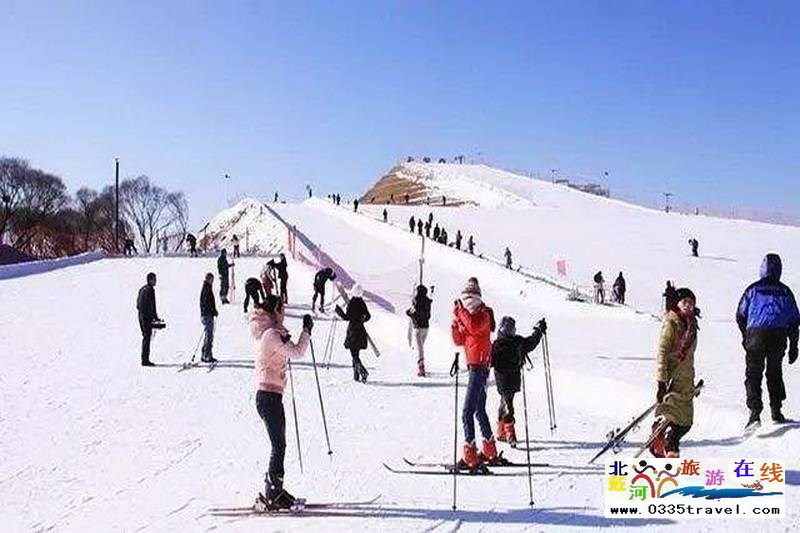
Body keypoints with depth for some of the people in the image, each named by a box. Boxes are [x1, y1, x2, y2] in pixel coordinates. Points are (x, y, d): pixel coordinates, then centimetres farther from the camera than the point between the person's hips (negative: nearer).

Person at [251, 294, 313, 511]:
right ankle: (271, 495, -3)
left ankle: (274, 489, 23)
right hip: (270, 395, -10)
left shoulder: (266, 333, 15)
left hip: (266, 394, 10)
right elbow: (297, 352, -16)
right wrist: (307, 330, -6)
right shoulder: (272, 334, -14)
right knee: (279, 446, -6)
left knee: (278, 445, 16)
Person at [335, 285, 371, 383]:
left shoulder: (351, 303, -14)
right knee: (355, 353, 15)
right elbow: (368, 316, 15)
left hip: (353, 330, -6)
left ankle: (363, 372, -22)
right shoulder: (362, 303, 4)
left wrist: (338, 310, -6)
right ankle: (356, 376, 14)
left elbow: (346, 317, -15)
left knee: (354, 355, -4)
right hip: (361, 331, 6)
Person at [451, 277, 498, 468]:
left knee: (467, 412, -15)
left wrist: (461, 312, -20)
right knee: (479, 410, 18)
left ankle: (470, 457, -18)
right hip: (474, 365, 10)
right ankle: (490, 452, 30)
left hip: (479, 365, -10)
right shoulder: (467, 316, 17)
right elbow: (458, 340, 12)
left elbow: (474, 327, -30)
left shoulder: (483, 314, -8)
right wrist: (456, 321, -1)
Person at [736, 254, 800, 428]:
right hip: (779, 337, 2)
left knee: (753, 374, 1)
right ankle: (776, 411, 22)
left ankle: (755, 412, -13)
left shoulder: (753, 289, 5)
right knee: (775, 373, 19)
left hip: (756, 334, -2)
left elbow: (740, 316, 8)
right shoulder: (785, 291, 9)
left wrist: (745, 336, 24)